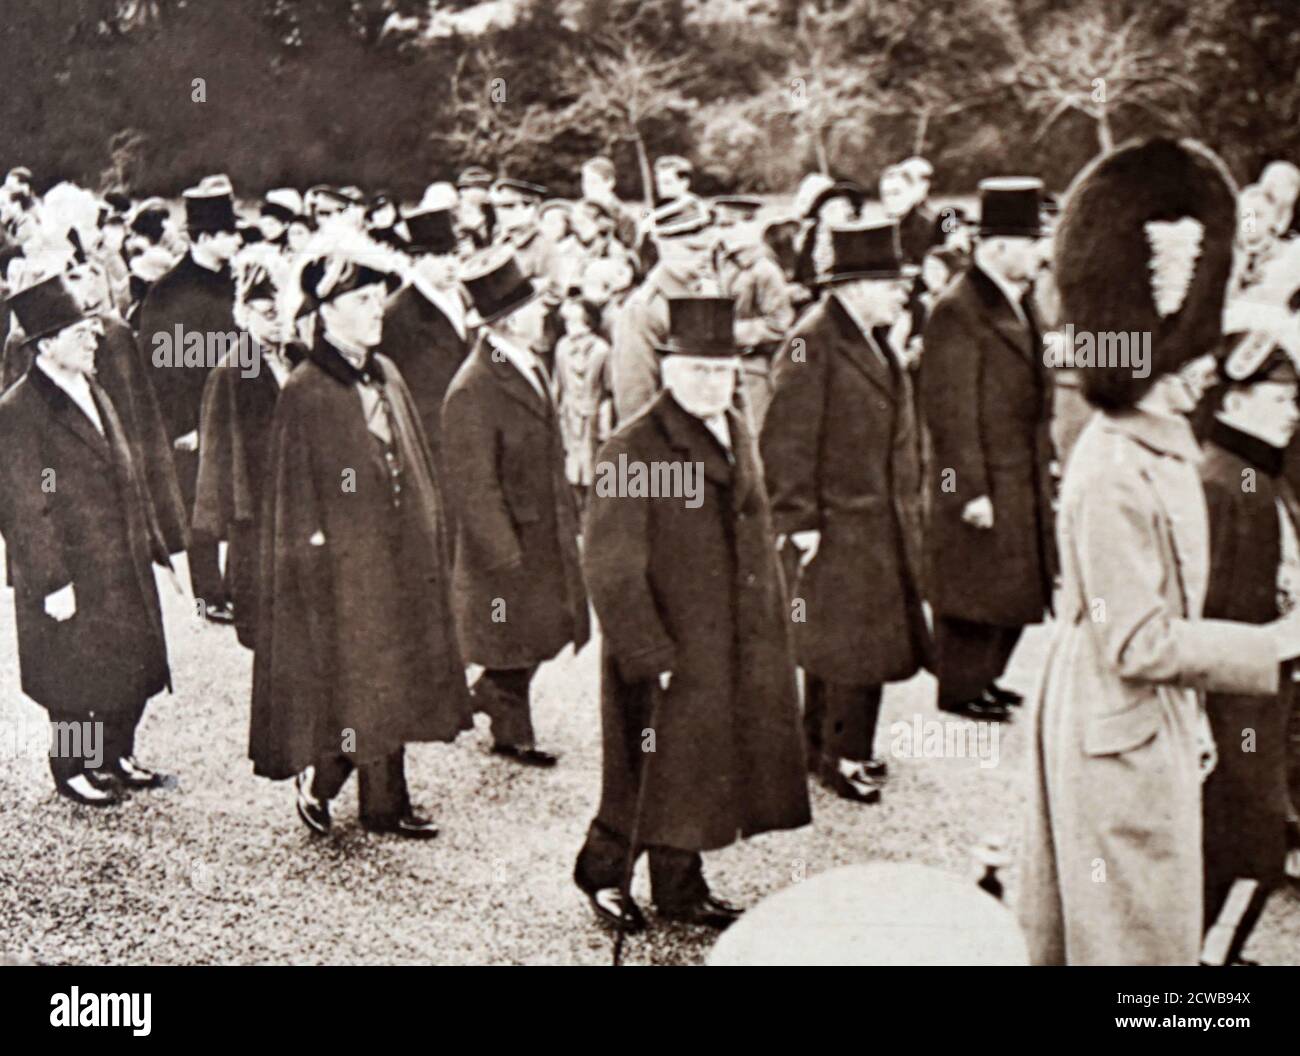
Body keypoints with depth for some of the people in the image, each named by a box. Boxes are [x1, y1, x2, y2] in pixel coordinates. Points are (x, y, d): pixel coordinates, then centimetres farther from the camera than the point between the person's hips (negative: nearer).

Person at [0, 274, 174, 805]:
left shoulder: (92, 393, 10)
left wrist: (153, 545, 12)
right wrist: (52, 582, -18)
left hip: (125, 566, 8)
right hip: (72, 575, -8)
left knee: (133, 665, 15)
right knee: (76, 676, 6)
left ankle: (116, 756, 32)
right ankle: (72, 769, 24)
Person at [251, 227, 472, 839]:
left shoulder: (387, 376, 9)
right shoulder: (304, 394, -14)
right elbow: (293, 497, -13)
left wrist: (425, 542, 13)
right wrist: (313, 552, -16)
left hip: (397, 560, 7)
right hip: (340, 566, -7)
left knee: (392, 684, 12)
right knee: (348, 685, 0)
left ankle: (386, 805, 22)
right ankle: (315, 778, 23)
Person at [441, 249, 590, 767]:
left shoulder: (531, 365, 4)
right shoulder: (472, 392, -25)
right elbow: (475, 488, -22)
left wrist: (568, 517, 16)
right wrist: (507, 556, -18)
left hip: (547, 534, 8)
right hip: (507, 541, -8)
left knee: (542, 634, 17)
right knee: (516, 642, 7)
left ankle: (489, 695, 39)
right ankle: (512, 734, 26)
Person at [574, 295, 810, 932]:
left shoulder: (737, 437, 9)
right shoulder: (631, 451, -16)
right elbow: (610, 568, -18)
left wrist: (772, 632, 14)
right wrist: (648, 655, -19)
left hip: (734, 649, 7)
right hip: (669, 652, -7)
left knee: (702, 776, 15)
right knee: (660, 776, 4)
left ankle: (683, 892, 28)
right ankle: (601, 870, 25)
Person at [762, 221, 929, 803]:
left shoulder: (875, 339, 13)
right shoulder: (811, 344, -16)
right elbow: (786, 440, -19)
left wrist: (908, 510, 20)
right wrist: (798, 520, -19)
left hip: (884, 523, 9)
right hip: (839, 527, -9)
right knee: (853, 644, -4)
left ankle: (824, 744, 25)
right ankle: (843, 756, 8)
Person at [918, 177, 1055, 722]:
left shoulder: (1019, 304, 12)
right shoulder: (956, 312, -18)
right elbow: (950, 412, -20)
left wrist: (1047, 464, 17)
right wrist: (970, 491, -20)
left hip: (1026, 480, 9)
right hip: (981, 485, -9)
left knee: (1016, 589, 16)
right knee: (974, 590, 2)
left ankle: (984, 677, 30)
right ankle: (959, 688, 16)